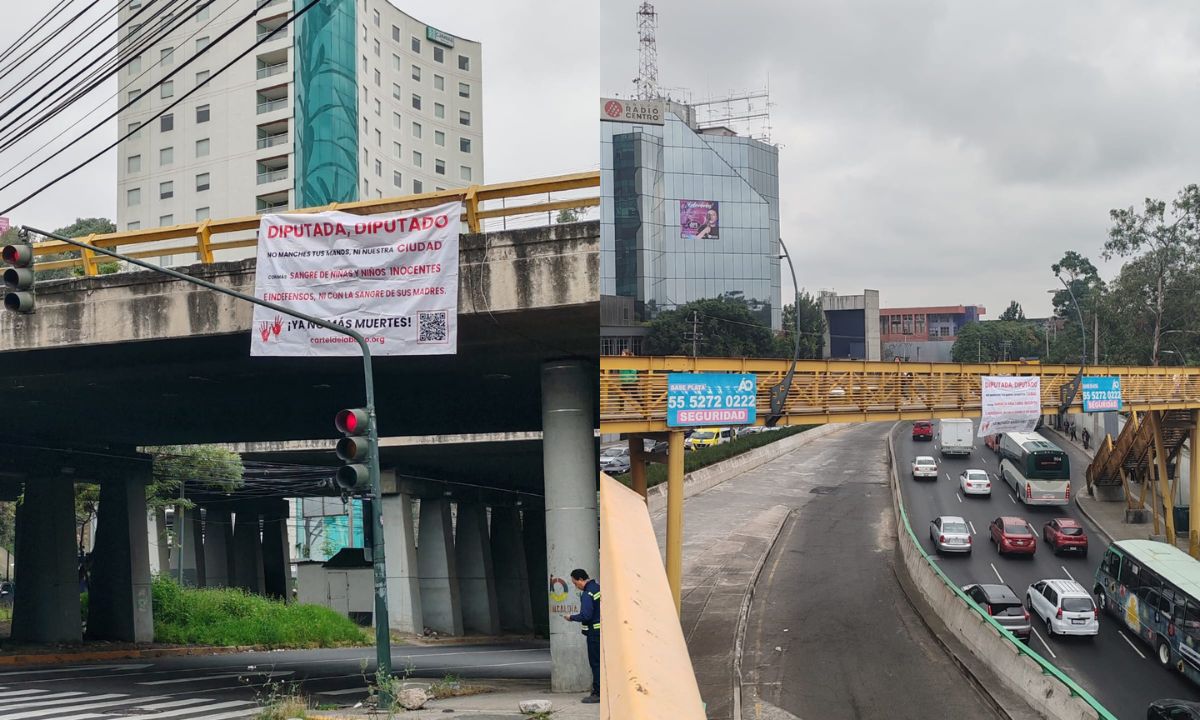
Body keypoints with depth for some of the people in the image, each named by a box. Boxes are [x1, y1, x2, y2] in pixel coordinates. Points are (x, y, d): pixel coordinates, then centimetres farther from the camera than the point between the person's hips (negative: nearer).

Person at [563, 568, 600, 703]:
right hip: (605, 629, 9)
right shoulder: (599, 587, 10)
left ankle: (597, 693, -1)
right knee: (602, 661, 14)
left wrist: (571, 618, -8)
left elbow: (585, 615, -23)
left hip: (595, 631, -9)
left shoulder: (587, 594, -18)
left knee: (595, 662, -4)